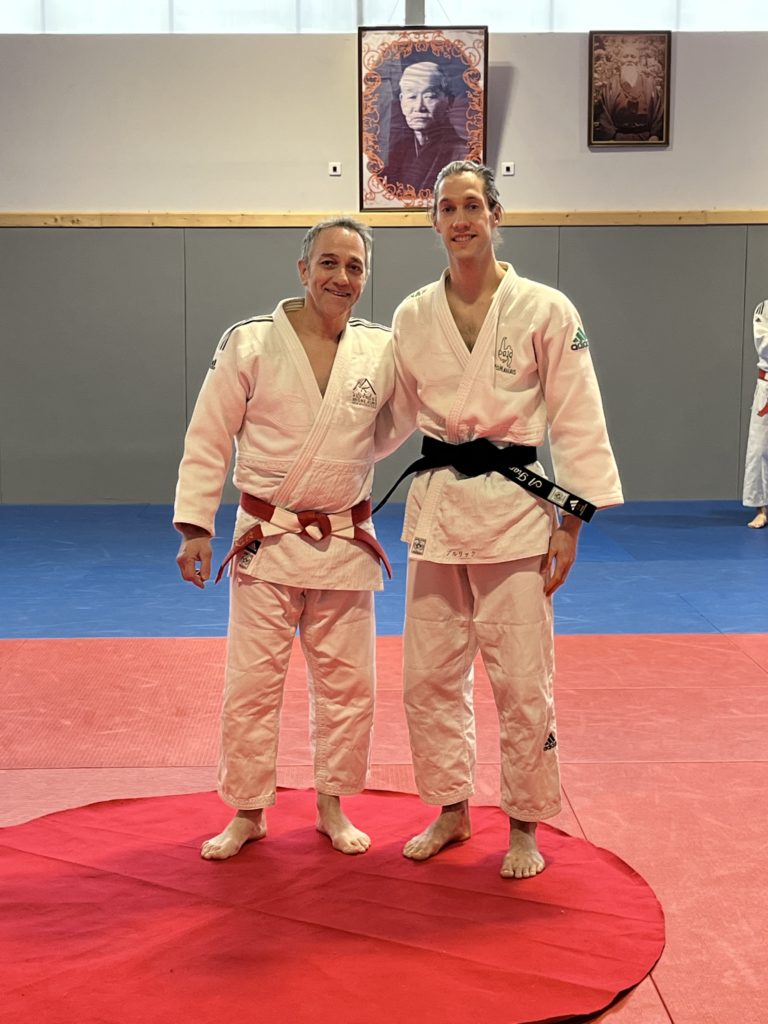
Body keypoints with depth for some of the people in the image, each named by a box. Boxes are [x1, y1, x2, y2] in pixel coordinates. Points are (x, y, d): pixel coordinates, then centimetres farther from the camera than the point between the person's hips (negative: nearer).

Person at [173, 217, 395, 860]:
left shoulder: (382, 350, 0)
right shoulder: (250, 344, -6)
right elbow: (208, 439, -3)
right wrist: (195, 526, -6)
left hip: (346, 542, 2)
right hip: (267, 541, -2)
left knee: (347, 684, 10)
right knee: (252, 683, 3)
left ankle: (332, 807, 28)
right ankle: (248, 813, 21)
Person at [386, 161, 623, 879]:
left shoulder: (545, 311, -4)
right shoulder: (413, 317, 6)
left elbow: (577, 422, -3)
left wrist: (569, 524, -7)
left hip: (513, 505, -4)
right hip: (435, 505, 4)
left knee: (521, 680, 0)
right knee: (429, 675, 10)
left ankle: (524, 827, 19)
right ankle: (451, 812, 29)